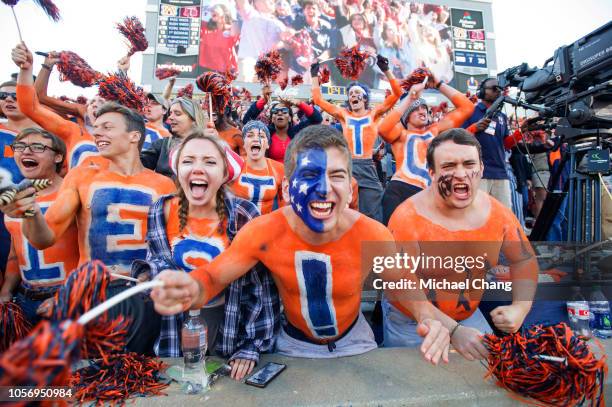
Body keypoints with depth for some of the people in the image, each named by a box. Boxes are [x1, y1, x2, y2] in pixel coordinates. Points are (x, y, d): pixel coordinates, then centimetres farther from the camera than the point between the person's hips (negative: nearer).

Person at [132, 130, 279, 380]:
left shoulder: (243, 216, -20)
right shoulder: (161, 212, -10)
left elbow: (262, 289, -15)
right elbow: (158, 263, 6)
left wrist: (250, 347, -15)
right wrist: (149, 273, -16)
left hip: (228, 321, -2)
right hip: (177, 324, 3)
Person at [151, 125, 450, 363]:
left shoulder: (372, 235, -28)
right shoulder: (263, 232, -28)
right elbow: (213, 276, -15)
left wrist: (427, 318, -32)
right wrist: (192, 290, -39)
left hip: (353, 340, 1)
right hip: (294, 343, 0)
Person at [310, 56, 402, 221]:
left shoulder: (374, 114, 8)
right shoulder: (344, 115, 11)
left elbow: (397, 93, 0)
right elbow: (318, 99, 12)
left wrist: (386, 70, -5)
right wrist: (315, 75, 13)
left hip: (367, 168, -1)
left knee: (372, 217, 1)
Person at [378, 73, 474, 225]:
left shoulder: (436, 130, 24)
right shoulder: (401, 134, 14)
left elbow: (466, 107, 21)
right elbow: (383, 129, -10)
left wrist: (439, 84, 16)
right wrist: (410, 97, -5)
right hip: (399, 190, -3)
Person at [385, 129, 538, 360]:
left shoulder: (498, 214, -12)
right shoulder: (407, 219, -28)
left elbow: (525, 260, 4)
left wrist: (520, 308, -12)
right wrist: (453, 330, -30)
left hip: (469, 316, 4)